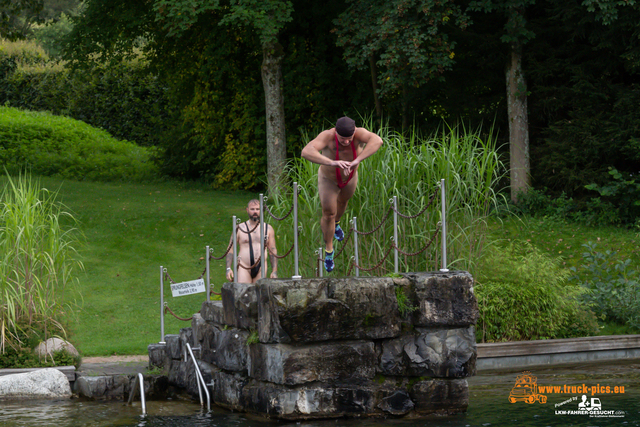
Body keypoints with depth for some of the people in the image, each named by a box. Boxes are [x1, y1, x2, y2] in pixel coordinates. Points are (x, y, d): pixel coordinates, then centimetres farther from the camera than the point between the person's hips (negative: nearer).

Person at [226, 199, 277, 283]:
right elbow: (230, 249, 6)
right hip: (244, 267, -2)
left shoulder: (268, 228, 13)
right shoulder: (239, 228, 8)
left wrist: (274, 271, 5)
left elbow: (273, 251, 14)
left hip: (261, 268, 2)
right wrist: (228, 268, -6)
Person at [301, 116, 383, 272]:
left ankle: (336, 223, 65)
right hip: (328, 179, -3)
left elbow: (377, 140, -59)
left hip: (349, 177, 3)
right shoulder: (327, 136, -42)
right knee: (328, 213, 1)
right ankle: (329, 250, 26)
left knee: (343, 201, 30)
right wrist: (332, 162, -72)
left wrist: (356, 161, -69)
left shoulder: (358, 133, -38)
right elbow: (306, 152, -58)